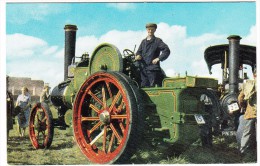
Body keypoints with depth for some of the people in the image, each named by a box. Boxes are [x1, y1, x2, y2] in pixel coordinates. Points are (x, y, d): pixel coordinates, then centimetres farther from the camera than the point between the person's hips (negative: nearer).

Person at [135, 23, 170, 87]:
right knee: (143, 87, 3)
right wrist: (138, 56, -4)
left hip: (153, 69, -5)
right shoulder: (143, 41, 19)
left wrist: (158, 58, -16)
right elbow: (139, 52, 19)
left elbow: (167, 50, -7)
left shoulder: (157, 41, 2)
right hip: (143, 69, 5)